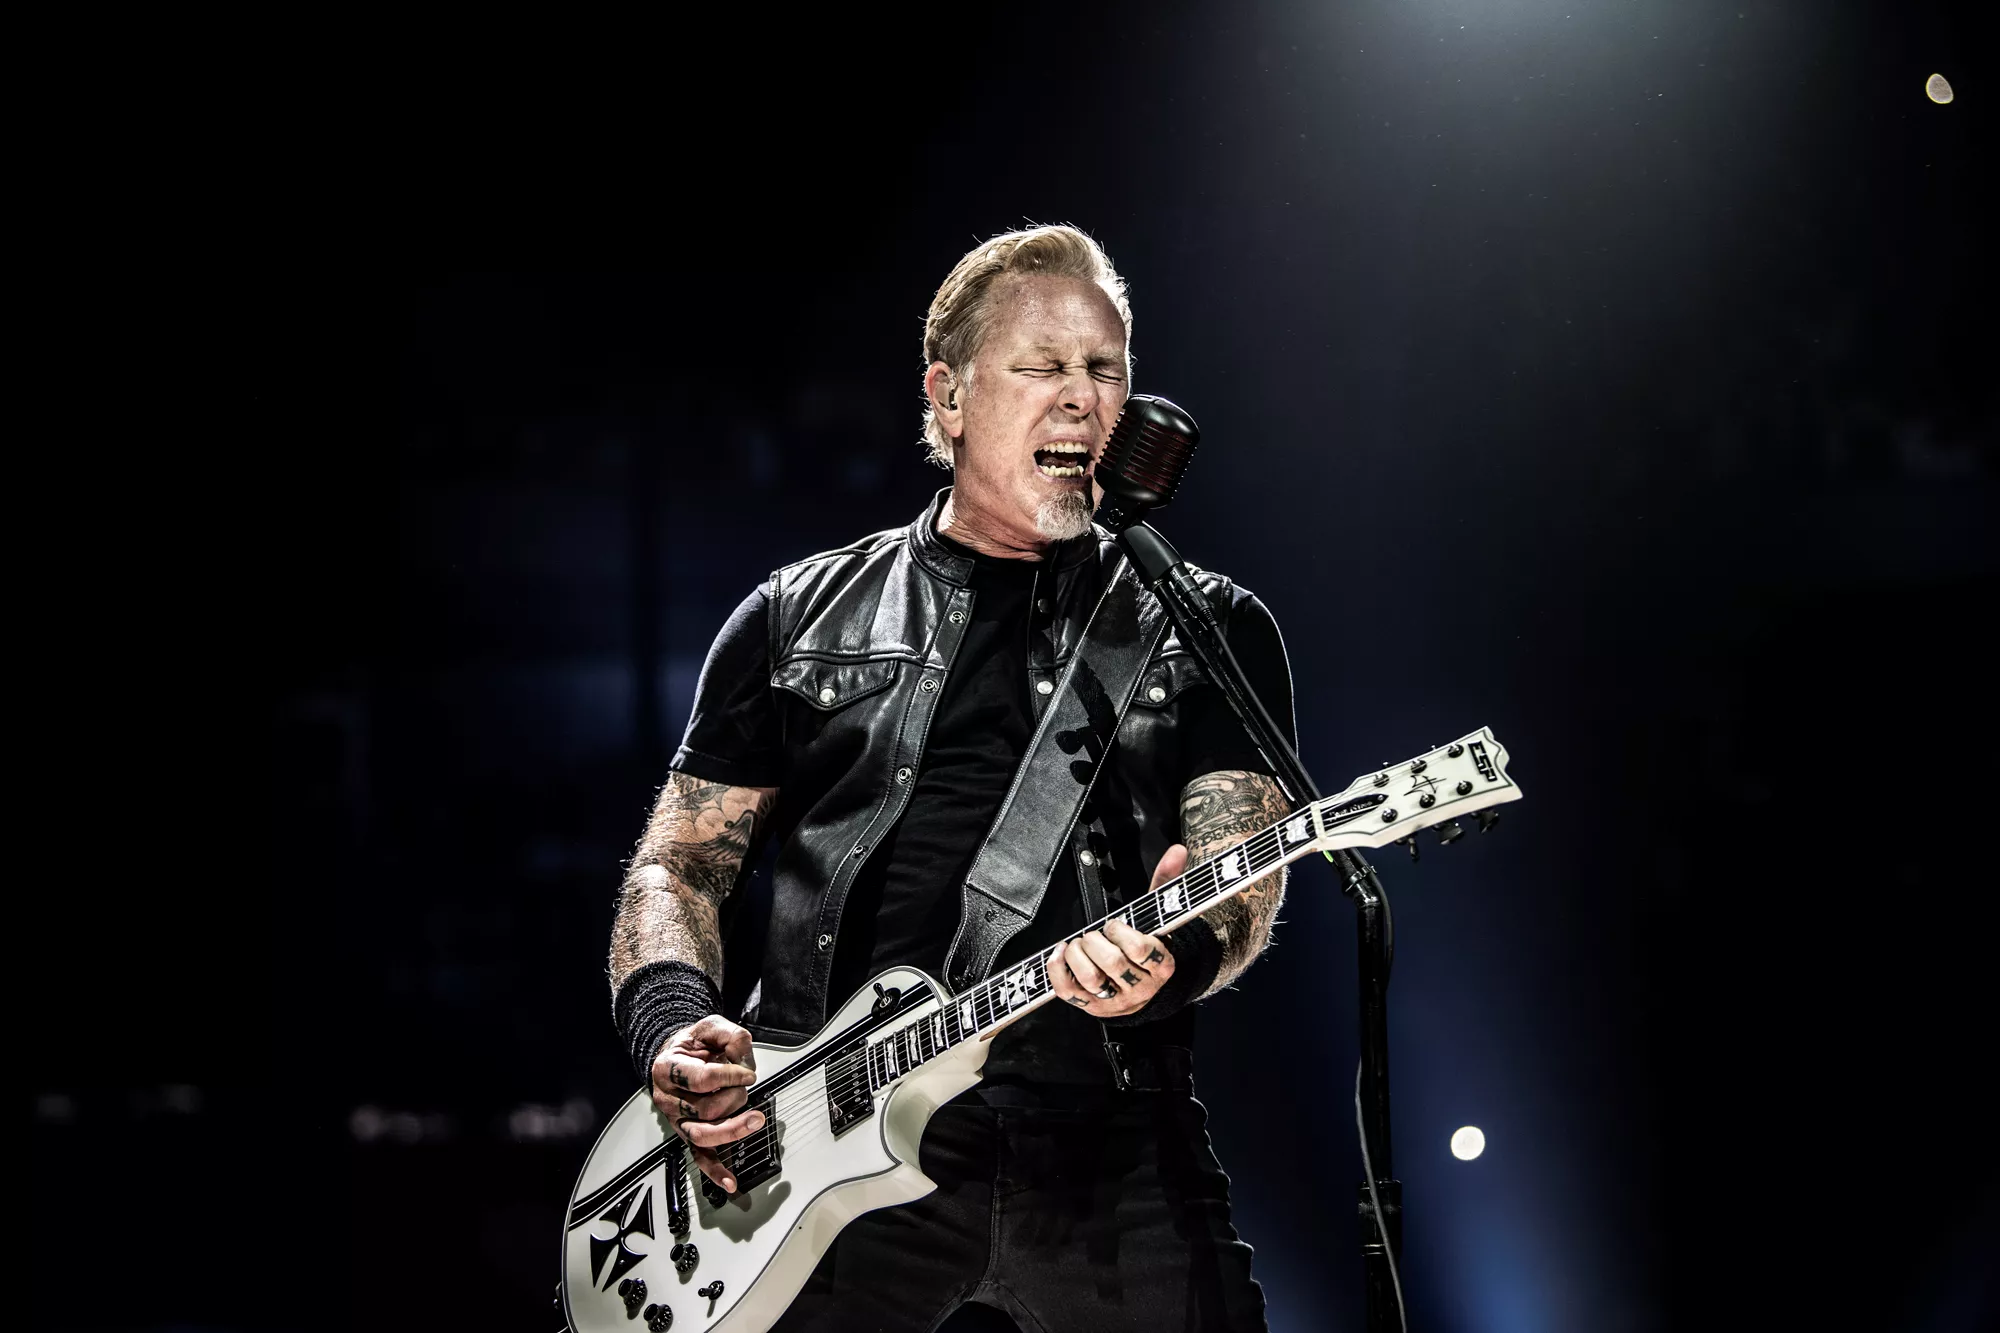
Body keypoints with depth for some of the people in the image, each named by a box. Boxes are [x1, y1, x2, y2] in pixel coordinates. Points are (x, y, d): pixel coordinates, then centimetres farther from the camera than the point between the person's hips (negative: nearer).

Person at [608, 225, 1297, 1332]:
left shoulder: (1210, 631, 14)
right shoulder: (796, 619, 16)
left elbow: (1246, 889, 4)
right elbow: (678, 867, 17)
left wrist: (1177, 956, -20)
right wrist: (673, 1024, -3)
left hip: (1109, 1160, 0)